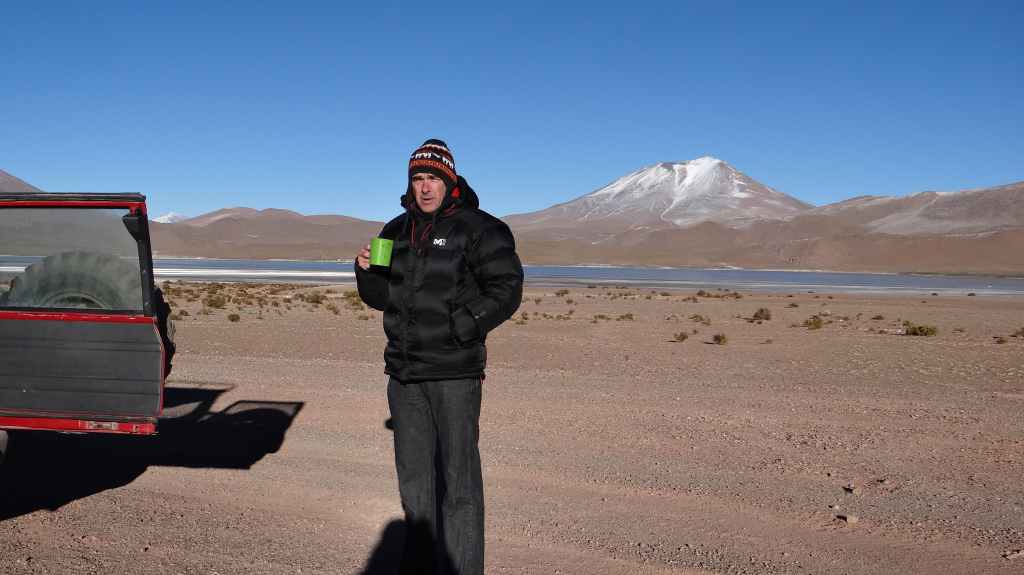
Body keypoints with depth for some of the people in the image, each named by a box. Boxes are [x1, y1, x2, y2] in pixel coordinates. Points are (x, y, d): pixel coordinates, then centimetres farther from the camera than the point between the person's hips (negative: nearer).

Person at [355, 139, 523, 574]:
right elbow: (381, 298, 17)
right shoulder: (397, 231, 13)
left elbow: (507, 288, -9)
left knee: (458, 480, -3)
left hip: (454, 373, -6)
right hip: (404, 373, 6)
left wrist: (462, 327, -18)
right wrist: (367, 271, -3)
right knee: (413, 476, 16)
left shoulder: (477, 228, -5)